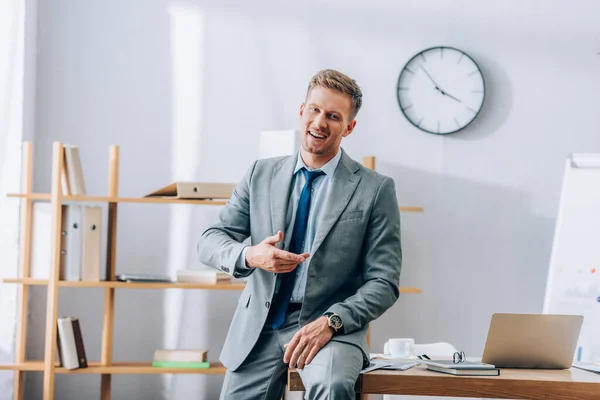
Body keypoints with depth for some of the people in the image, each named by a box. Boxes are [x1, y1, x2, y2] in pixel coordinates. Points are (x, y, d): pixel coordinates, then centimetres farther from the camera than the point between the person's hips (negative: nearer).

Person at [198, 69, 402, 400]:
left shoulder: (376, 189, -2)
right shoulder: (261, 174, 9)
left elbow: (384, 282, -4)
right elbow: (209, 241, 8)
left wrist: (331, 322, -20)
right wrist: (249, 256, -15)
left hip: (333, 326, -4)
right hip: (260, 325, 4)